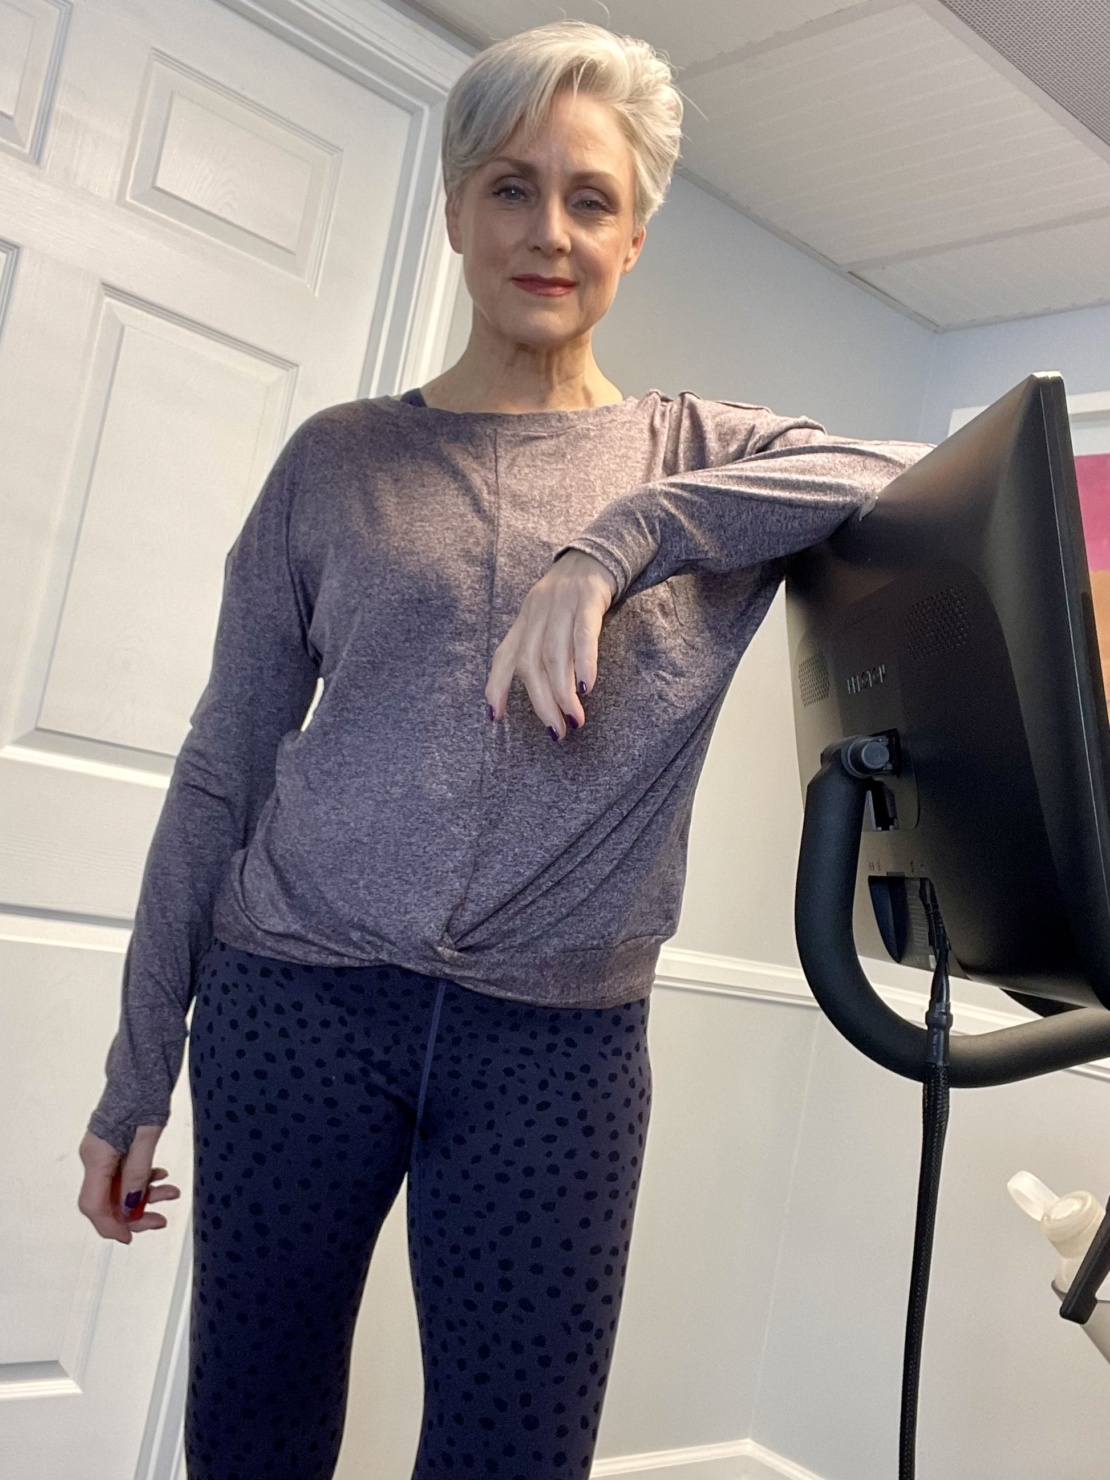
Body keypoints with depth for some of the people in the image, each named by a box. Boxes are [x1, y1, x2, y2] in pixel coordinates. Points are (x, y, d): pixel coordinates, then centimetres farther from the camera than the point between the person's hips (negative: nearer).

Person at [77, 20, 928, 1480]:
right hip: (298, 997, 1)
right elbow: (223, 768, 6)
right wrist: (140, 1068, 5)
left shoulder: (694, 453, 7)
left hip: (560, 1042, 0)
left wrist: (618, 541, -23)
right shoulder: (339, 457, 7)